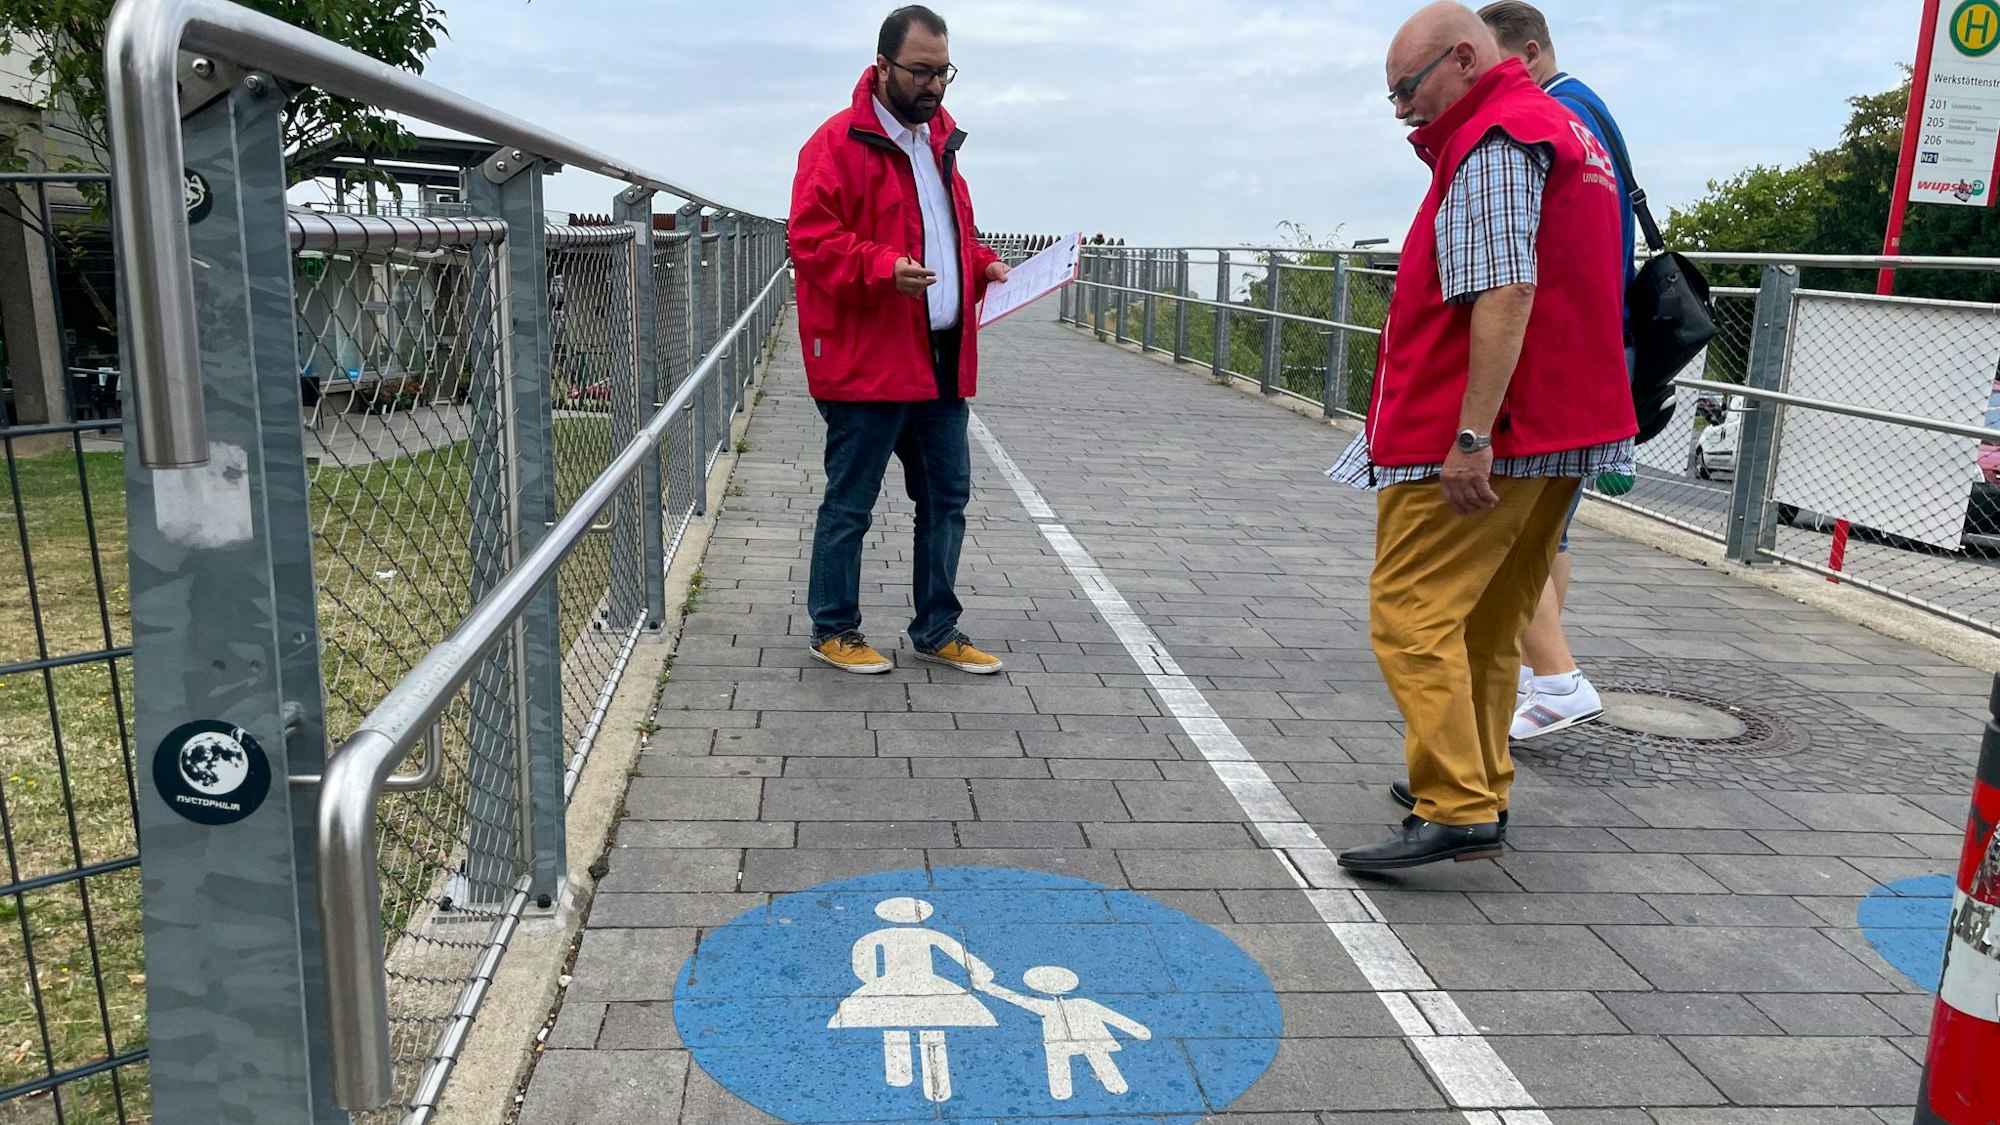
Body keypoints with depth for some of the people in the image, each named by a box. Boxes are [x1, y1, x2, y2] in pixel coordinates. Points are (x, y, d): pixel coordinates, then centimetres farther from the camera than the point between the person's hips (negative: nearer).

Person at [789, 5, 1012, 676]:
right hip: (866, 363, -8)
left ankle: (936, 631, 25)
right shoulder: (839, 143, -8)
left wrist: (982, 266, 10)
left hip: (942, 361, 8)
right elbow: (811, 241, -15)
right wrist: (883, 268, -28)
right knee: (849, 504, 3)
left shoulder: (939, 142, 18)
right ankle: (834, 631, 19)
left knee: (947, 498, 12)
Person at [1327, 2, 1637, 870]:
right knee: (1490, 621, 17)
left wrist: (1471, 436, -26)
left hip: (1474, 441, -11)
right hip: (1555, 436, 11)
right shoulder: (1562, 130, 21)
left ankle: (1457, 812, -13)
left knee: (1413, 614, -11)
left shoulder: (1493, 144, -11)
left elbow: (1505, 294, -23)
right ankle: (1478, 783, 27)